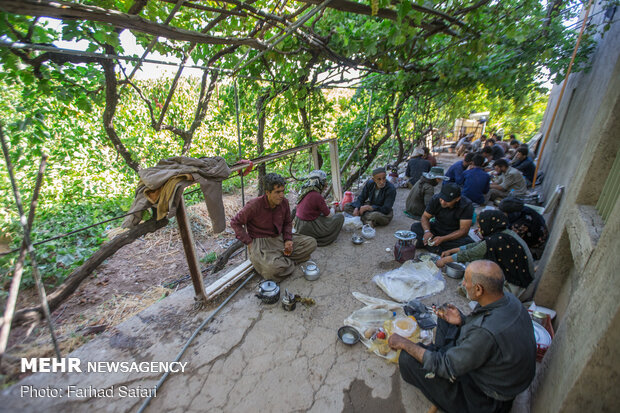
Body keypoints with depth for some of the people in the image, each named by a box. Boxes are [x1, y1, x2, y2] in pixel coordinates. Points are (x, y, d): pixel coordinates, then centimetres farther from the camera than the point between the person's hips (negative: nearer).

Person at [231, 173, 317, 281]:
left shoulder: (284, 202, -4)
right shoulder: (254, 205, -19)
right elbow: (235, 222, -8)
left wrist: (288, 239, -3)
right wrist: (249, 242, -13)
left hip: (280, 238, 6)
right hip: (260, 242, -6)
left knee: (311, 243, -6)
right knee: (273, 267, -35)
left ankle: (282, 260, -11)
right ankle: (290, 262, -1)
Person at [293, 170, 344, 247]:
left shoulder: (304, 192, 2)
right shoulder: (317, 196, -21)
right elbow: (328, 215, -10)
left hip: (298, 225, 8)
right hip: (308, 228, -8)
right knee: (340, 217, -1)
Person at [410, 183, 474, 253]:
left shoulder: (467, 205, -24)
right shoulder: (436, 199, -17)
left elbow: (463, 230, -23)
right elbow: (425, 217, -8)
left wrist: (442, 239, -35)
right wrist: (427, 231, -30)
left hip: (455, 234, -2)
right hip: (437, 229, 2)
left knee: (469, 243, -34)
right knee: (415, 226, -20)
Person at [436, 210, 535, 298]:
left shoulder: (495, 241, -26)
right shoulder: (505, 232, 2)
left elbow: (469, 255, -18)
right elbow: (476, 246, 9)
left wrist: (445, 260, -5)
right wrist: (452, 251, 13)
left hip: (515, 286, -9)